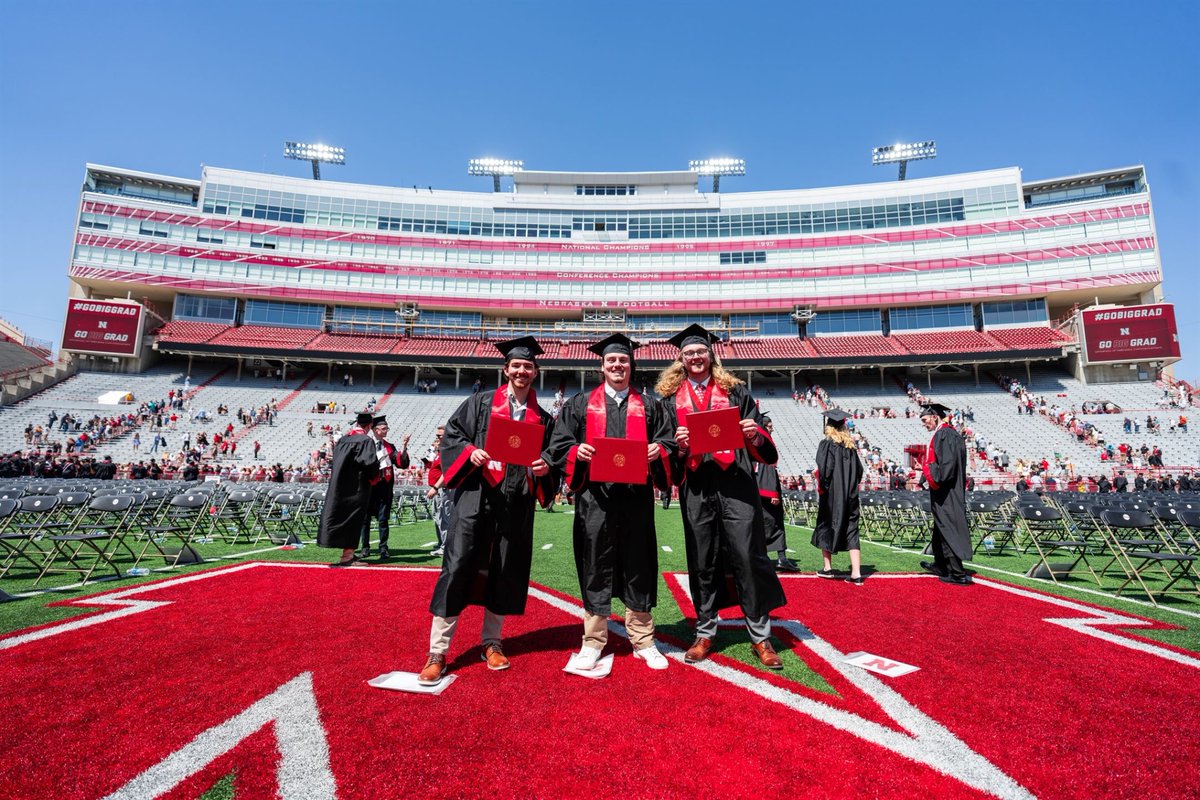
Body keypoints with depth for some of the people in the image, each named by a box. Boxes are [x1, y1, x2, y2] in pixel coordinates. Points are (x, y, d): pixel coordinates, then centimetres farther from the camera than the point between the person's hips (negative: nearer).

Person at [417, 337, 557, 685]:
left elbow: (551, 457, 15)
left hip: (517, 504, 3)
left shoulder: (542, 418, 13)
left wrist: (545, 468, -7)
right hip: (476, 496, -2)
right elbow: (452, 434, 4)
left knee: (506, 572, 8)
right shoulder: (481, 403, 7)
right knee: (458, 566, -5)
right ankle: (437, 652, 5)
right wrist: (470, 452, -15)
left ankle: (492, 642, 26)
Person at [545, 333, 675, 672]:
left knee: (638, 565, 8)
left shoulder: (649, 406, 14)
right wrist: (576, 451, -15)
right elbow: (559, 444, 6)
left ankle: (643, 641, 22)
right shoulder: (580, 404, 11)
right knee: (595, 566, 4)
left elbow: (669, 444, 9)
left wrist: (658, 451, -12)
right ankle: (593, 641, 18)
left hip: (636, 495, 1)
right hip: (595, 495, -1)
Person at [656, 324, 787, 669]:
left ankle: (760, 635, 14)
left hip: (735, 482, -1)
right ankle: (705, 632, 22)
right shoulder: (671, 397, 12)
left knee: (748, 556, -1)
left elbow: (758, 435, 9)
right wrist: (679, 445, -10)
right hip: (696, 487, 1)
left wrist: (755, 434, -12)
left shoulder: (735, 390, 11)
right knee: (702, 560, 7)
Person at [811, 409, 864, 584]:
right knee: (851, 532, 5)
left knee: (825, 529, 11)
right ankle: (856, 574, 0)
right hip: (850, 495, 4)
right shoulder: (850, 445, 6)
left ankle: (827, 568, 18)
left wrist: (822, 487, -6)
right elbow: (859, 469, 10)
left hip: (831, 495, -4)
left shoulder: (826, 444, -10)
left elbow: (823, 468, -18)